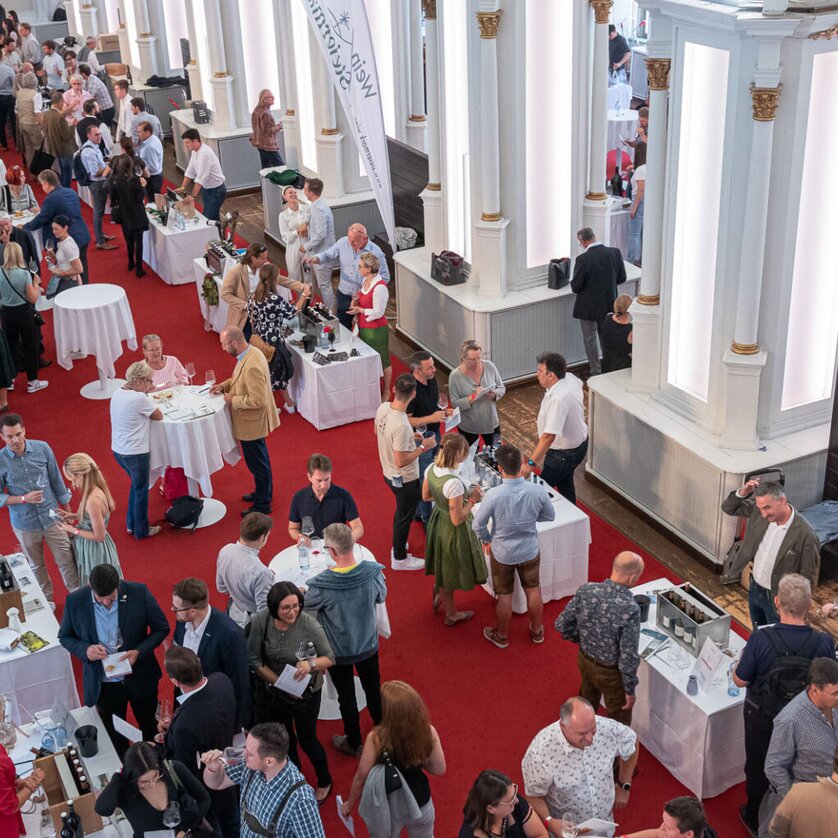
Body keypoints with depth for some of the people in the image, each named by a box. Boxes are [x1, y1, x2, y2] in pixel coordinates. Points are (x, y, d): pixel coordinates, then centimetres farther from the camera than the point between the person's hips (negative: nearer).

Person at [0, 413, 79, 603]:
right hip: (24, 524, 0)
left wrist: (66, 508, 7)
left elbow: (56, 480, 0)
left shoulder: (42, 448, -12)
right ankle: (47, 600, 39)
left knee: (66, 559, 10)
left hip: (51, 516, 1)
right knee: (36, 565, 19)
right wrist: (24, 499, -21)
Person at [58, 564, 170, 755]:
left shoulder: (139, 593, -21)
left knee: (149, 727, 24)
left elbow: (161, 628, -8)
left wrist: (139, 651, -24)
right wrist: (85, 649, -23)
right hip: (104, 684, 0)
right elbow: (65, 637, -2)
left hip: (140, 679, 0)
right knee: (114, 735, 22)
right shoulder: (74, 602, -19)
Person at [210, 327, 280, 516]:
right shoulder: (250, 353, -2)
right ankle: (264, 493, 43)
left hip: (252, 422, -10)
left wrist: (233, 400, -21)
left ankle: (262, 504, 22)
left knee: (257, 462, 7)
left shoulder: (252, 366, -33)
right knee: (259, 459, 25)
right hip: (255, 421, 10)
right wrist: (224, 385, 3)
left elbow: (258, 400, -31)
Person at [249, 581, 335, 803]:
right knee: (284, 739, 21)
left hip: (306, 692, -3)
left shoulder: (309, 624, -28)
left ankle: (324, 782, 42)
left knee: (307, 738, 13)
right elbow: (255, 660, -13)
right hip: (274, 691, 3)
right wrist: (280, 685, -20)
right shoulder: (261, 622, -22)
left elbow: (330, 658, -16)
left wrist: (311, 664, -37)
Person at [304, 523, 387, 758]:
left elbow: (306, 609, -13)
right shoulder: (373, 572, -25)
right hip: (368, 644, 3)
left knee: (346, 696, 20)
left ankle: (353, 743, 40)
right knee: (373, 689, 26)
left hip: (338, 651, -3)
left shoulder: (322, 585, -33)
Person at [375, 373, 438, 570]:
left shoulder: (383, 407, -12)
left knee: (401, 511, 30)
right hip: (405, 480, -8)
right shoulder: (401, 426, -37)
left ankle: (398, 545, 50)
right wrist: (423, 447, -20)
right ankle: (400, 559, 35)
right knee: (404, 517, 15)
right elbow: (401, 461, -31)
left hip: (389, 473, 8)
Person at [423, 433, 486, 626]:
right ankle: (450, 614, 42)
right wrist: (472, 500, -17)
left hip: (437, 521, 6)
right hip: (452, 531, -6)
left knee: (442, 566, 32)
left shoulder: (431, 469, -14)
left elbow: (426, 496, 5)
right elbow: (457, 519, -29)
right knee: (450, 571, 18)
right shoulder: (454, 482, -37)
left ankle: (438, 594, 56)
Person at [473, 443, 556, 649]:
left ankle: (502, 636, 40)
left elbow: (478, 525, -17)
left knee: (504, 596, 19)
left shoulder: (494, 495, -31)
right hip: (530, 552, 2)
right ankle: (537, 631, 45)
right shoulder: (538, 491, -24)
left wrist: (487, 540, 3)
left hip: (502, 553, -2)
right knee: (533, 592, 25)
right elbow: (550, 516, -5)